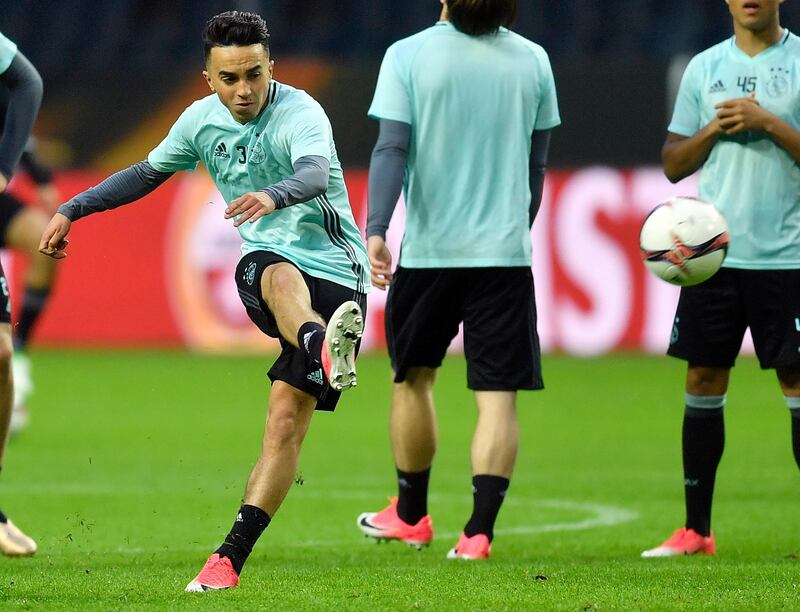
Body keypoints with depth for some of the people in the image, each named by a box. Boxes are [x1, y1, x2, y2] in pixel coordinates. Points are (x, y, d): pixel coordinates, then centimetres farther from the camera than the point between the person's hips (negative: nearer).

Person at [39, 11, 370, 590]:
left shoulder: (300, 114, -14)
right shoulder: (202, 120, 6)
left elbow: (316, 174, -37)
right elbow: (148, 173, 26)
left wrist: (273, 195, -59)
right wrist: (73, 209, 22)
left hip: (336, 275, -3)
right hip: (262, 265, 3)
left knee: (286, 422, -13)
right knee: (282, 277, -38)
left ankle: (231, 557, -9)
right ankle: (323, 350, -73)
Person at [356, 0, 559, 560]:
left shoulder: (408, 56, -5)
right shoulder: (533, 61, 3)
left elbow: (392, 149, -14)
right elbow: (536, 164, 10)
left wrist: (375, 230, -17)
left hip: (428, 246, 0)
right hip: (506, 250, 1)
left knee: (414, 377, 19)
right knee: (499, 395, 0)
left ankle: (411, 514, 31)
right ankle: (480, 530, -11)